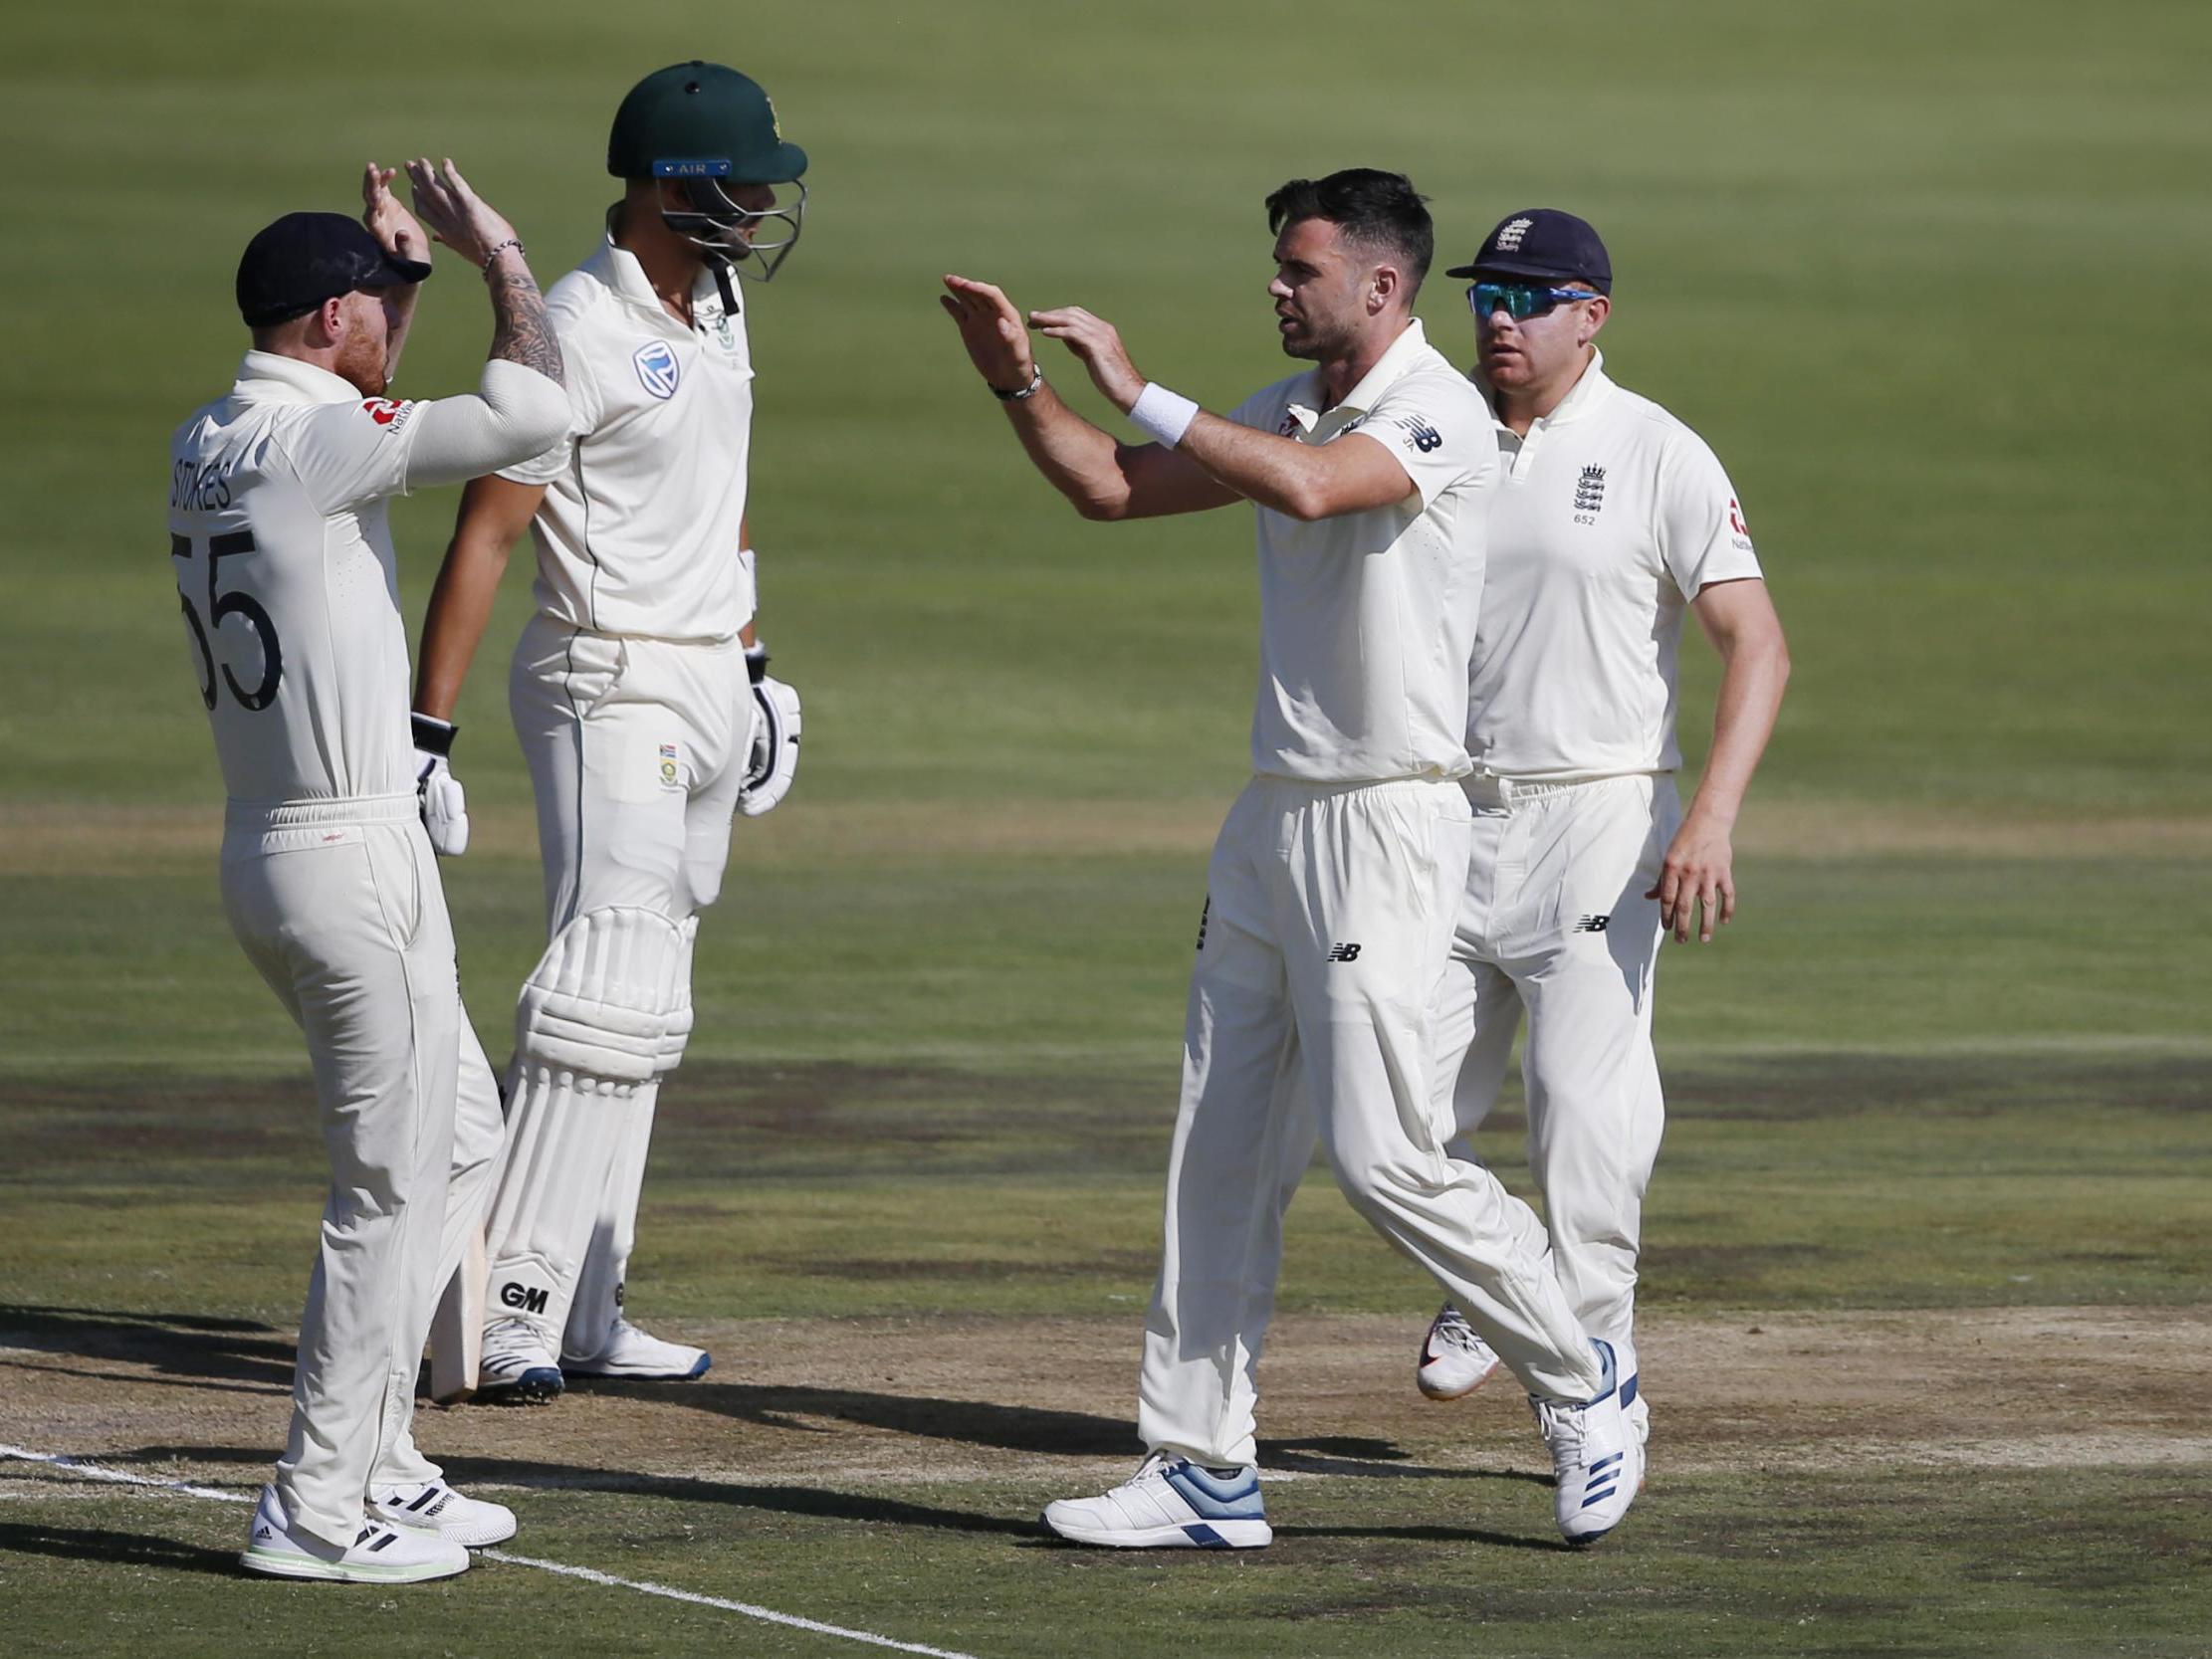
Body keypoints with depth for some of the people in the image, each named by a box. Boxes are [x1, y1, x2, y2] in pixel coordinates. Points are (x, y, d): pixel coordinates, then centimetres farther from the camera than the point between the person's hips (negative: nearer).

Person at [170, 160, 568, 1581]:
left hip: (266, 856, 10)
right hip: (353, 860, -10)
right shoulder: (312, 439, -17)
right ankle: (316, 1510, 0)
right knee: (390, 1185, -3)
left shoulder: (208, 446, 10)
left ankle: (374, 1462, 24)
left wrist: (404, 266, 27)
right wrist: (501, 255, -11)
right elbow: (535, 411, -25)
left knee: (453, 1143, 20)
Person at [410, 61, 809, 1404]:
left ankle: (583, 1314, 14)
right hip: (613, 691, -9)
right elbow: (486, 534, -20)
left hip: (710, 682, 9)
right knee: (609, 995, -18)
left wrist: (754, 663, 26)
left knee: (643, 1004, 10)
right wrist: (426, 733, -23)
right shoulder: (582, 335, -18)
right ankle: (506, 1314, -20)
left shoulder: (715, 310, 10)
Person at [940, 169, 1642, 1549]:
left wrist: (1140, 390, -26)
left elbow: (1310, 488, -32)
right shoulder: (1291, 412, 13)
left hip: (1387, 824, -9)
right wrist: (1021, 384, 2)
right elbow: (1112, 490, 18)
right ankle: (1206, 1473, 9)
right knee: (1221, 1154, 6)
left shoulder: (1440, 415, -14)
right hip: (1275, 816, 9)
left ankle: (1581, 1383, 6)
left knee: (1382, 1153, -12)